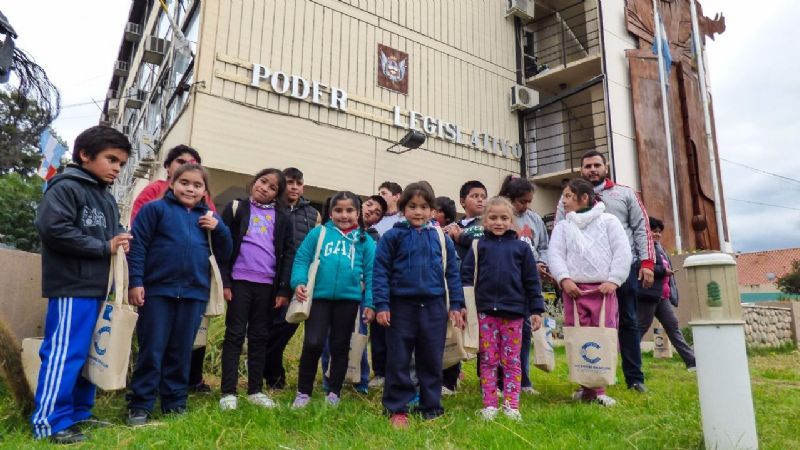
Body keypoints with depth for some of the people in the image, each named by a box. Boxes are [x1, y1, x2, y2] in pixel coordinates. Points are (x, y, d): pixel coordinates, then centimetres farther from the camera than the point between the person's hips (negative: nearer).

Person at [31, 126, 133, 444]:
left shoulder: (107, 199, 18)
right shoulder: (65, 187, -9)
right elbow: (53, 229, -21)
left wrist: (121, 243, 3)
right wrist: (105, 247, -16)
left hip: (98, 288, 9)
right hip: (72, 288, -9)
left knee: (89, 354, 14)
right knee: (64, 354, -5)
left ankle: (79, 412, 25)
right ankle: (49, 422, 5)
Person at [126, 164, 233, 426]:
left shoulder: (208, 217, 12)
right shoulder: (155, 209, 1)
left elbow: (224, 255, 12)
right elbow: (137, 245, -3)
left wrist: (219, 229, -5)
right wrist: (135, 282, -10)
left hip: (195, 294, 4)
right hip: (158, 290, -3)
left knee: (182, 352, 11)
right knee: (151, 351, 2)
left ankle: (175, 402, 22)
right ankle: (140, 405, 14)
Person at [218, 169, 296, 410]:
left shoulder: (283, 218, 9)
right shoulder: (236, 208, 4)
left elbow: (288, 253, 7)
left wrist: (284, 289, 0)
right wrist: (225, 281, -8)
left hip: (267, 284, 2)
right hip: (240, 281, -2)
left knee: (259, 337, 9)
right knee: (235, 335, 3)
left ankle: (255, 390, 19)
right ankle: (228, 392, 9)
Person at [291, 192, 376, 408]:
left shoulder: (365, 240, 5)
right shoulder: (318, 233, 2)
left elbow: (370, 273, 4)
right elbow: (302, 259, 1)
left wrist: (370, 303, -1)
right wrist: (299, 282, -14)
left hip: (348, 299, 2)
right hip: (319, 296, -1)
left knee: (340, 347, 12)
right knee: (313, 343, -6)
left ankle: (334, 392, 27)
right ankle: (303, 392, 14)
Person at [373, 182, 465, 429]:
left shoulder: (442, 238, 6)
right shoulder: (392, 237, -2)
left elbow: (452, 273, 8)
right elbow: (381, 272, -4)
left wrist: (457, 305, 4)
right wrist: (381, 305, -10)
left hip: (434, 307, 2)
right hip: (402, 306, -2)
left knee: (432, 360, 10)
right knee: (399, 361, 6)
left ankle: (432, 408, 23)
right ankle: (397, 409, 18)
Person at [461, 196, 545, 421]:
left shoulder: (521, 247, 5)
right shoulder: (479, 246, 4)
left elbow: (532, 281, 6)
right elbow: (466, 275, 2)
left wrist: (536, 310, 3)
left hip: (513, 312, 0)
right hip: (486, 312, 0)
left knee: (512, 361, 8)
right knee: (488, 360, 7)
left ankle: (511, 406, 16)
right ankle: (489, 406, 15)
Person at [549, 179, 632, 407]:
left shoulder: (609, 221, 11)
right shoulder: (562, 226, 15)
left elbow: (622, 252, 2)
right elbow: (555, 254, 3)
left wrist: (613, 280, -8)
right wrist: (564, 279, -12)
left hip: (604, 288, -1)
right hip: (574, 289, 1)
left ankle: (597, 388, 7)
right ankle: (587, 386, 10)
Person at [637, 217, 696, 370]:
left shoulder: (659, 248, 23)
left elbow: (667, 268, 26)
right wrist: (663, 270, -15)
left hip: (662, 295, 9)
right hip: (649, 294, -9)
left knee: (673, 326, 8)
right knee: (641, 328, -4)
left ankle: (692, 360, 9)